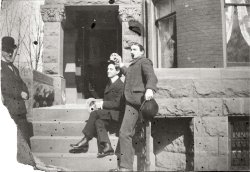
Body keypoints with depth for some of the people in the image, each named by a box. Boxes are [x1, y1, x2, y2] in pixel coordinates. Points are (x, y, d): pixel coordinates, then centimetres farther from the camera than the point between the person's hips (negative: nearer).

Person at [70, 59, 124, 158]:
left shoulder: (120, 85, -8)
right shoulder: (109, 84, 22)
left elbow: (117, 104, -15)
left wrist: (102, 104, -14)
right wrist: (100, 104, 2)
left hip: (116, 114, -8)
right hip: (108, 113, 8)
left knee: (95, 113, -25)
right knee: (98, 122, -22)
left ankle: (85, 140, -18)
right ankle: (107, 147, -29)